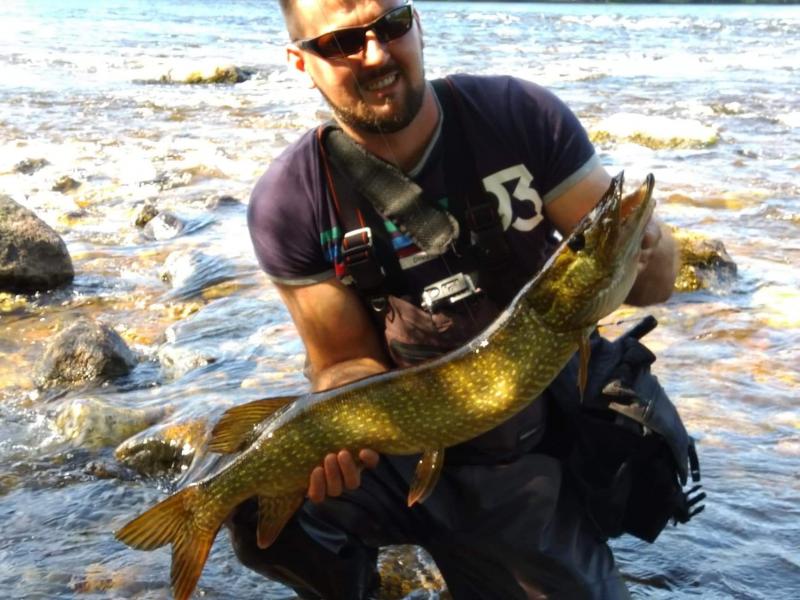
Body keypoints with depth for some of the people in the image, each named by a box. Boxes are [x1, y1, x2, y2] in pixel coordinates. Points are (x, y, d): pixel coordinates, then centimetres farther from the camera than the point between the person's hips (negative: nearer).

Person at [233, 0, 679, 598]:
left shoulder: (522, 115, -14)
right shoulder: (290, 202, -15)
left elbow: (655, 269, -11)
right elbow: (350, 363, -10)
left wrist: (643, 254, -35)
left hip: (528, 469, 2)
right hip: (399, 452, -1)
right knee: (255, 489, -26)